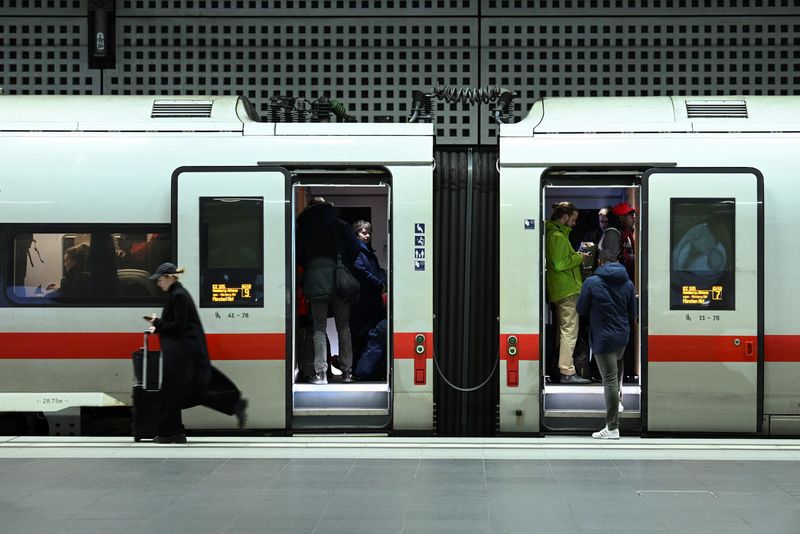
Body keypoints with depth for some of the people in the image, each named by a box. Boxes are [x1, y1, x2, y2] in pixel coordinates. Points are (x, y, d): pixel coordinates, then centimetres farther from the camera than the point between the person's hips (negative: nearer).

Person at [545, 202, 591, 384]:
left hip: (560, 290, 11)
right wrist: (579, 257, -11)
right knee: (569, 330, -10)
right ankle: (567, 372, -11)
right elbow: (560, 263, -22)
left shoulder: (554, 233, 17)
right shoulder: (558, 236, -15)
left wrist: (576, 256, 12)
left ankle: (564, 368, 21)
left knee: (565, 330, 16)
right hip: (567, 290, -11)